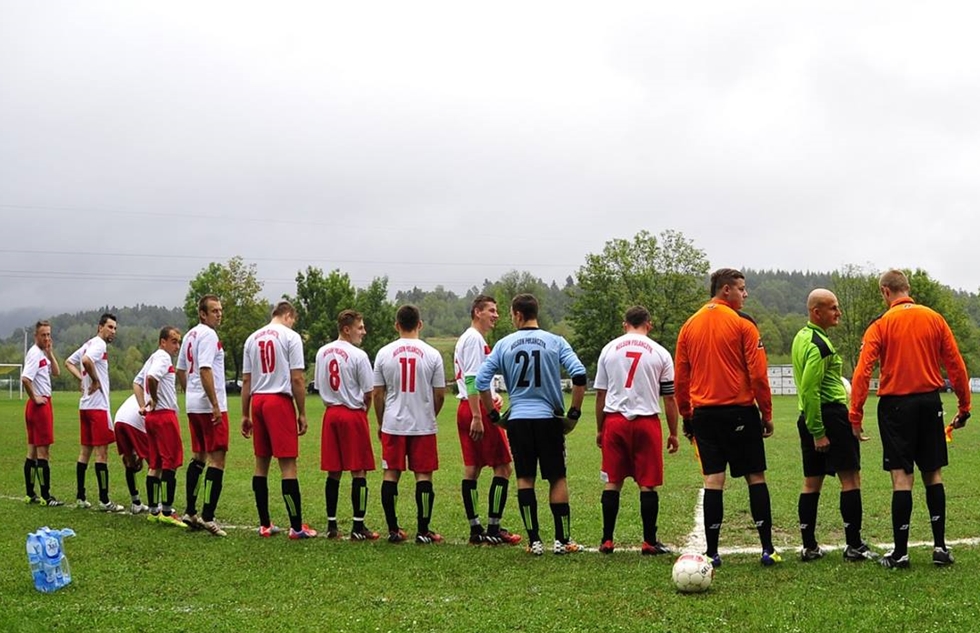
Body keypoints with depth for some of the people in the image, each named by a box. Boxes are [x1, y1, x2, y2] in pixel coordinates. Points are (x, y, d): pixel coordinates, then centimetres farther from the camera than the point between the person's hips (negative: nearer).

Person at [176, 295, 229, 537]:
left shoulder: (190, 335, 16)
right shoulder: (208, 335, -13)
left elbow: (180, 370, 22)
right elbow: (205, 370, -22)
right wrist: (215, 405, -22)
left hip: (193, 406, 10)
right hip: (210, 406, -10)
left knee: (199, 457, 17)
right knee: (217, 458, -7)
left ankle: (190, 512, 21)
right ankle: (208, 517, -11)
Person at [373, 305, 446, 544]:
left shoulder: (384, 353, 0)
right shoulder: (431, 354, -4)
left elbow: (377, 393, 4)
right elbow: (440, 394, 0)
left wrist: (380, 423, 16)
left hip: (392, 425, 1)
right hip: (423, 425, -1)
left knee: (391, 474, 8)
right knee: (423, 475, 3)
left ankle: (393, 530, 9)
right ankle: (423, 531, 3)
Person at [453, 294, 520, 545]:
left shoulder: (466, 339, 20)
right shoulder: (474, 339, -12)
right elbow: (472, 380, -19)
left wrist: (493, 395, 14)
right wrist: (477, 417, -22)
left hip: (466, 409, 10)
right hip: (478, 410, -10)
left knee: (471, 470, 8)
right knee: (503, 468, -5)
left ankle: (475, 529, 10)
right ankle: (493, 529, -4)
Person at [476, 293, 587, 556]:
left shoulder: (504, 344, 2)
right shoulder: (555, 342, -2)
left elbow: (481, 380, -1)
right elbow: (579, 374, -12)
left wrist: (493, 414, 10)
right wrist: (574, 411, -2)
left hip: (518, 419, 1)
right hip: (549, 418, -1)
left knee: (525, 478, 8)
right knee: (557, 478, 7)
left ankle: (534, 540, 5)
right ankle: (562, 540, 7)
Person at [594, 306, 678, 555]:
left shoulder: (609, 349, 6)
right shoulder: (660, 353, 2)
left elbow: (600, 394, 9)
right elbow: (669, 398, 3)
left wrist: (599, 429, 17)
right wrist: (673, 433, 11)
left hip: (614, 420, 2)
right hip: (647, 421, -2)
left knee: (613, 482, 9)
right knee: (648, 485, 4)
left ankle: (607, 540, 10)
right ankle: (649, 542, 7)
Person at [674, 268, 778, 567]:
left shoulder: (689, 326, 8)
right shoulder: (742, 323, -6)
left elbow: (679, 377, 10)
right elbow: (758, 374, -9)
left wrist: (686, 416, 17)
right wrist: (767, 413, -1)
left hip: (703, 413, 4)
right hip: (740, 412, -4)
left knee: (713, 480, 4)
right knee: (756, 477, 4)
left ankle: (712, 552, 2)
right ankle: (767, 549, 3)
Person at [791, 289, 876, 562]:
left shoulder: (802, 337, 14)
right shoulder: (818, 344, -17)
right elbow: (809, 390, -23)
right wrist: (818, 433, -22)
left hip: (810, 417, 10)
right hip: (830, 414, -10)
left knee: (811, 482, 10)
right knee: (850, 478, -3)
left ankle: (809, 547, 12)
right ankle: (854, 546, -1)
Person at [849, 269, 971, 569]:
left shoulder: (881, 325, -5)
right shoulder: (934, 319, 3)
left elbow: (863, 371, -13)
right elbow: (956, 364, 3)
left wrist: (855, 415, -11)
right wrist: (964, 405, 11)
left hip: (896, 404, -3)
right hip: (930, 402, 3)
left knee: (902, 477, -1)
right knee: (933, 474, 13)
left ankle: (900, 552, 0)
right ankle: (940, 546, 14)